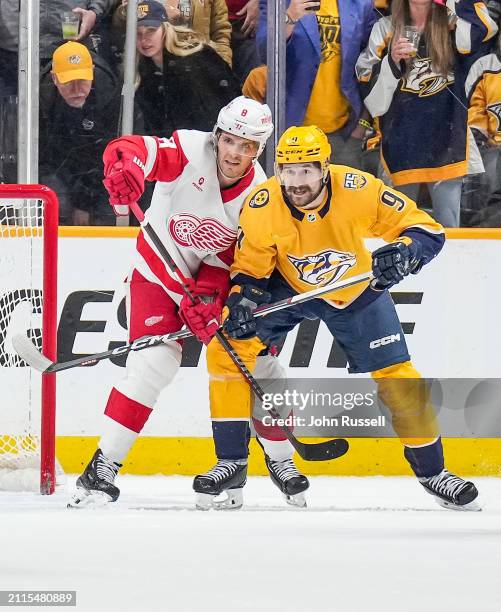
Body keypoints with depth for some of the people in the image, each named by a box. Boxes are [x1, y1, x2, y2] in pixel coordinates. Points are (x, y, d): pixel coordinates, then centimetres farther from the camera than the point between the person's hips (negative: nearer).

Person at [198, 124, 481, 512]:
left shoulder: (359, 191, -32)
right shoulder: (261, 208, -27)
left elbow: (428, 230, -25)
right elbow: (250, 269, -12)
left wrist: (403, 253, -46)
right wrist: (242, 301, -32)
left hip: (357, 292, -1)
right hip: (287, 287, 1)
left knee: (398, 377, -4)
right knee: (228, 348, -16)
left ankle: (432, 471, 17)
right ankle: (232, 464, -5)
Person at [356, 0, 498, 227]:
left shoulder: (453, 24, 4)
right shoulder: (384, 29, 3)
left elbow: (484, 29, -20)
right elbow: (374, 102, 1)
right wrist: (392, 62, -14)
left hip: (447, 146, 0)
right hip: (401, 147, 0)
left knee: (449, 228, 0)